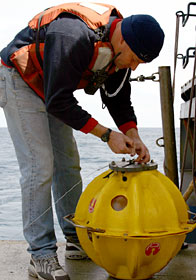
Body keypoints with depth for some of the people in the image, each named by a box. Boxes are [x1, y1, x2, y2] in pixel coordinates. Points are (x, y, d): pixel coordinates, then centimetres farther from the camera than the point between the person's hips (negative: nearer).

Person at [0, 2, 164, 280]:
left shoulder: (119, 50, -8)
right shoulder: (75, 37, -36)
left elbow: (119, 98, 2)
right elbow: (58, 102, -34)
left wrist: (134, 138, -12)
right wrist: (106, 134, -30)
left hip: (52, 90, 9)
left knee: (68, 164, 8)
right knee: (39, 166, -15)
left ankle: (76, 239, 19)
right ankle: (41, 256, -8)